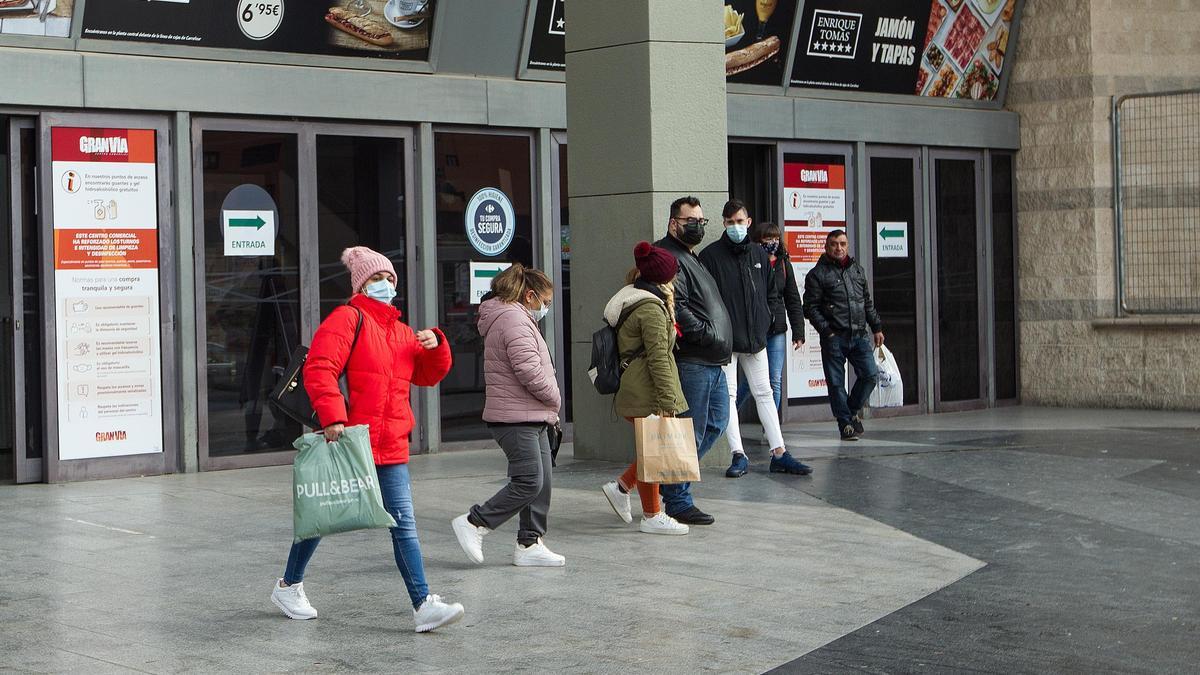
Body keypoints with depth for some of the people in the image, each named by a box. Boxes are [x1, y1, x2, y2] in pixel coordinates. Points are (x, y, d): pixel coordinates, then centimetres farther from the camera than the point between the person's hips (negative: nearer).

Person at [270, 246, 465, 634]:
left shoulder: (399, 331, 18)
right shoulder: (348, 319, -6)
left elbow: (428, 375, 24)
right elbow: (318, 369, -18)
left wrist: (435, 346, 3)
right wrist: (332, 417, -28)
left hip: (390, 447, 6)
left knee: (403, 522, -3)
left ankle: (423, 605, -7)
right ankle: (289, 586, 30)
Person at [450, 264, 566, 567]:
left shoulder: (518, 320, 22)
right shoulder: (514, 320, -13)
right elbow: (529, 371, -22)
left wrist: (549, 408, 14)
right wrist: (554, 397, -6)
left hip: (532, 418, 11)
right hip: (517, 419, -11)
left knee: (541, 482, 8)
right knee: (529, 481, -12)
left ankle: (529, 544, 11)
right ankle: (473, 523, -4)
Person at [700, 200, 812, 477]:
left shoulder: (759, 254, 11)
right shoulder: (711, 255, -4)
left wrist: (763, 324, 10)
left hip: (755, 338, 4)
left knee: (765, 394, 7)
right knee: (728, 396, -2)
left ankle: (779, 454, 9)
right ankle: (738, 454, 3)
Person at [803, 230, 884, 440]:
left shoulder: (857, 270, 17)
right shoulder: (817, 274, -1)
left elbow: (868, 302, 24)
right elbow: (811, 308, -4)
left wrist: (876, 328, 20)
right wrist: (826, 331, -12)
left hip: (859, 335, 4)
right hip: (834, 337, -4)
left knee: (870, 374, -4)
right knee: (836, 383, -2)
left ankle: (853, 409, 18)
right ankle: (846, 424, 7)